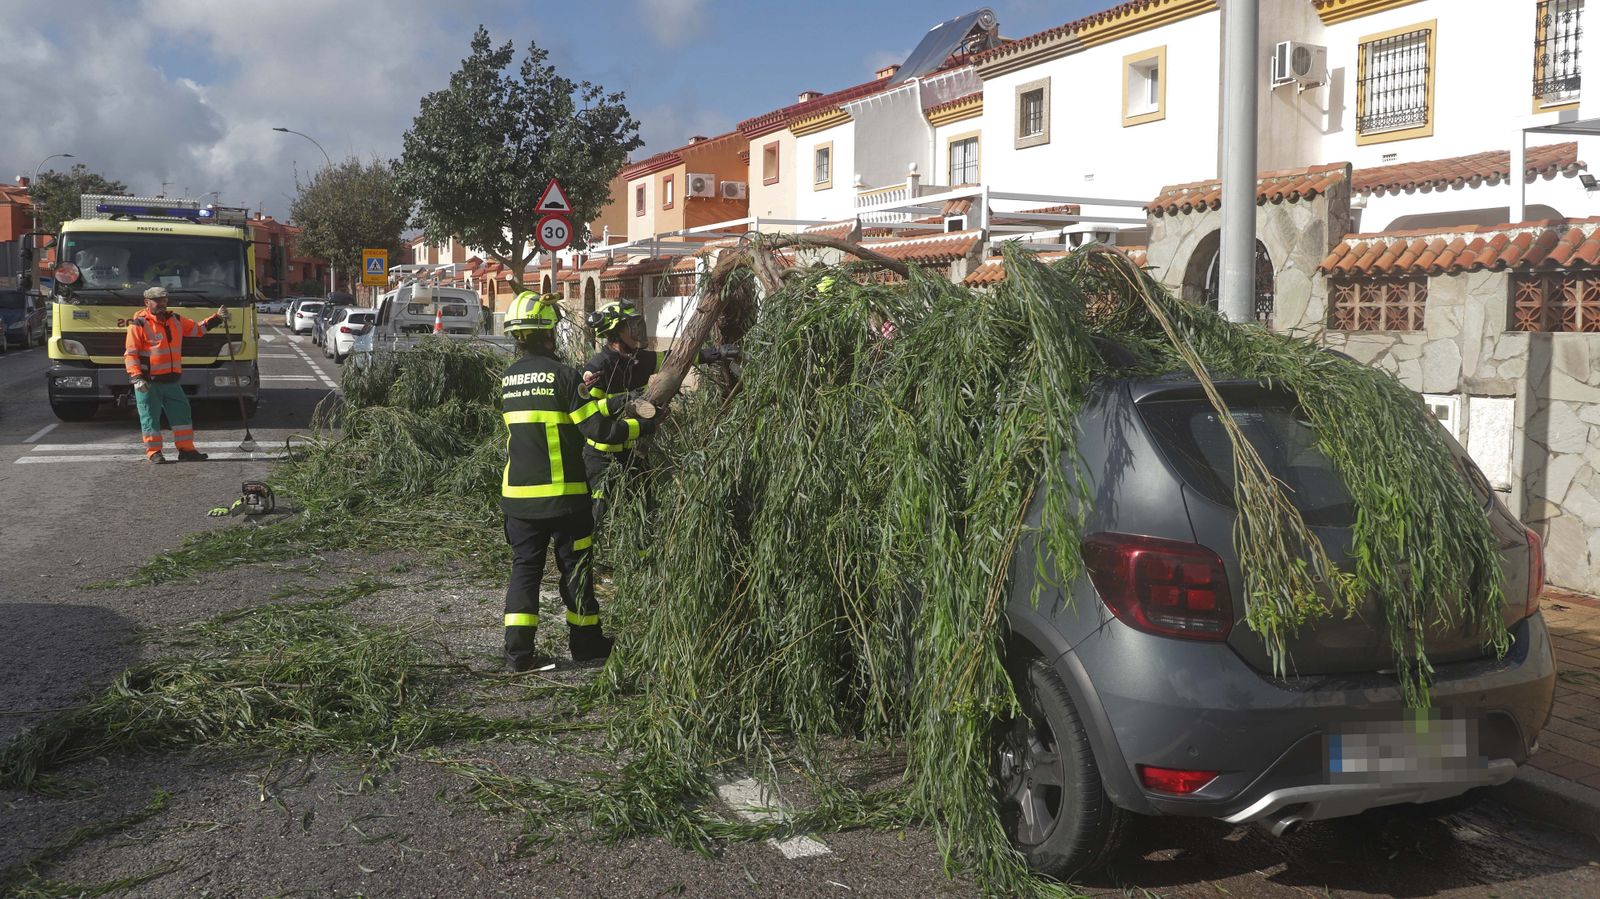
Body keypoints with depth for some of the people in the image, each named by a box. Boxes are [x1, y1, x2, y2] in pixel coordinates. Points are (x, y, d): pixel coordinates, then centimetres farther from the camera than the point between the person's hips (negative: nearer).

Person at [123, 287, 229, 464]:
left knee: (182, 413, 7)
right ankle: (153, 453, 10)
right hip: (148, 382, -6)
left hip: (171, 381, 6)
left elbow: (197, 329, 23)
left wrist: (217, 318, 11)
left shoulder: (175, 320, 12)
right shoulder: (139, 324, -8)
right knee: (150, 418, 1)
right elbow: (130, 353, -10)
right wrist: (137, 377, -20)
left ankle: (186, 450, 14)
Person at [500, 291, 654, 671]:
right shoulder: (562, 374, -13)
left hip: (518, 493, 5)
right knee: (574, 567, 10)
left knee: (525, 567, 9)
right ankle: (585, 640, 23)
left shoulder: (509, 378, 7)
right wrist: (641, 426, 0)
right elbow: (596, 430, -14)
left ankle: (518, 650, 2)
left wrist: (607, 404, 17)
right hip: (562, 493, -5)